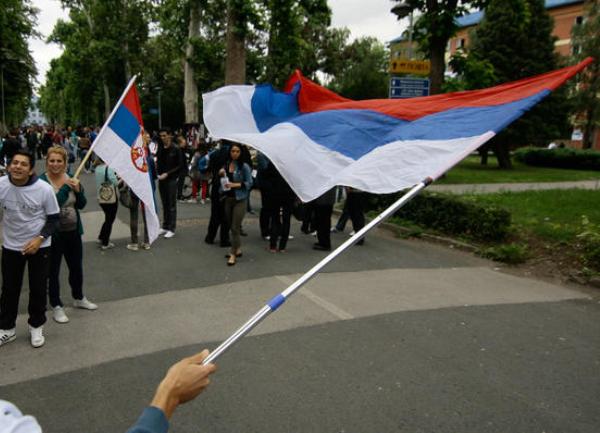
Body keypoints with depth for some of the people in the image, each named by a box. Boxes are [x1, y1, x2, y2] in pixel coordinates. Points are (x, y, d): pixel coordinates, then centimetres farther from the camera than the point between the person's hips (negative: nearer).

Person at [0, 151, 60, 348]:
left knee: (38, 288, 11)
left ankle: (36, 326, 32)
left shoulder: (44, 189, -20)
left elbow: (53, 219, -10)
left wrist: (39, 239, -23)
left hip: (39, 246, -2)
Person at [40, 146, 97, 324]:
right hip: (53, 234, -5)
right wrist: (66, 187, -27)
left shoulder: (71, 179, 3)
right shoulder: (42, 181, -14)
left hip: (73, 231, 5)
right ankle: (56, 306, 21)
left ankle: (78, 298, 39)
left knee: (76, 267, 19)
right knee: (53, 271, 7)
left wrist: (78, 190, -14)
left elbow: (82, 204, 3)